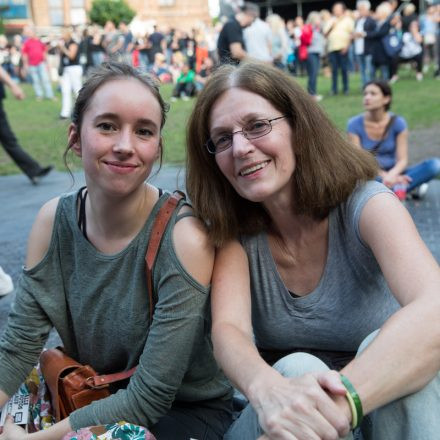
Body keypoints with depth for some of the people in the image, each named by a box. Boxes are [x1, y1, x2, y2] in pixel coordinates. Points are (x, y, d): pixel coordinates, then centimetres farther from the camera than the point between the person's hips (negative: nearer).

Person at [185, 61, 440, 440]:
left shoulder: (366, 205, -14)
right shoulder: (234, 231, -4)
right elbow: (228, 330, -21)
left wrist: (341, 400, -49)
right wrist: (269, 391, -45)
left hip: (388, 405, -1)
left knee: (390, 344, -32)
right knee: (296, 368, -31)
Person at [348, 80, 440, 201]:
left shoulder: (397, 122, -6)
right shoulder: (355, 124, -9)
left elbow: (402, 160, -10)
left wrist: (391, 174, -33)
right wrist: (385, 175, -28)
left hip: (393, 172, 2)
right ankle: (411, 186, -24)